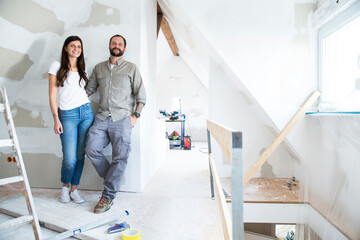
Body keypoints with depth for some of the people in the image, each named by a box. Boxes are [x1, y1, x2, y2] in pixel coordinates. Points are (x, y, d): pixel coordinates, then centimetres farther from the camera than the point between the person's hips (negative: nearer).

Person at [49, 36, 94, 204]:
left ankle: (74, 189, 22)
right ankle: (65, 187, 24)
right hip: (67, 115, -3)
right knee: (70, 158, -5)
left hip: (86, 112, 4)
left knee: (80, 155, 5)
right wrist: (56, 119, -8)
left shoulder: (82, 69, 15)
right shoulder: (57, 67, 4)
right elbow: (52, 95, 0)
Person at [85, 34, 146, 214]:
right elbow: (89, 89, 23)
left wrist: (135, 115, -6)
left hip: (122, 119, -3)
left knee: (119, 157, -4)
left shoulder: (131, 68, 8)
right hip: (102, 118, 4)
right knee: (91, 149, -11)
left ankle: (108, 195, 10)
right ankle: (112, 178, 12)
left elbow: (140, 94, 4)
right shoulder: (99, 68, 18)